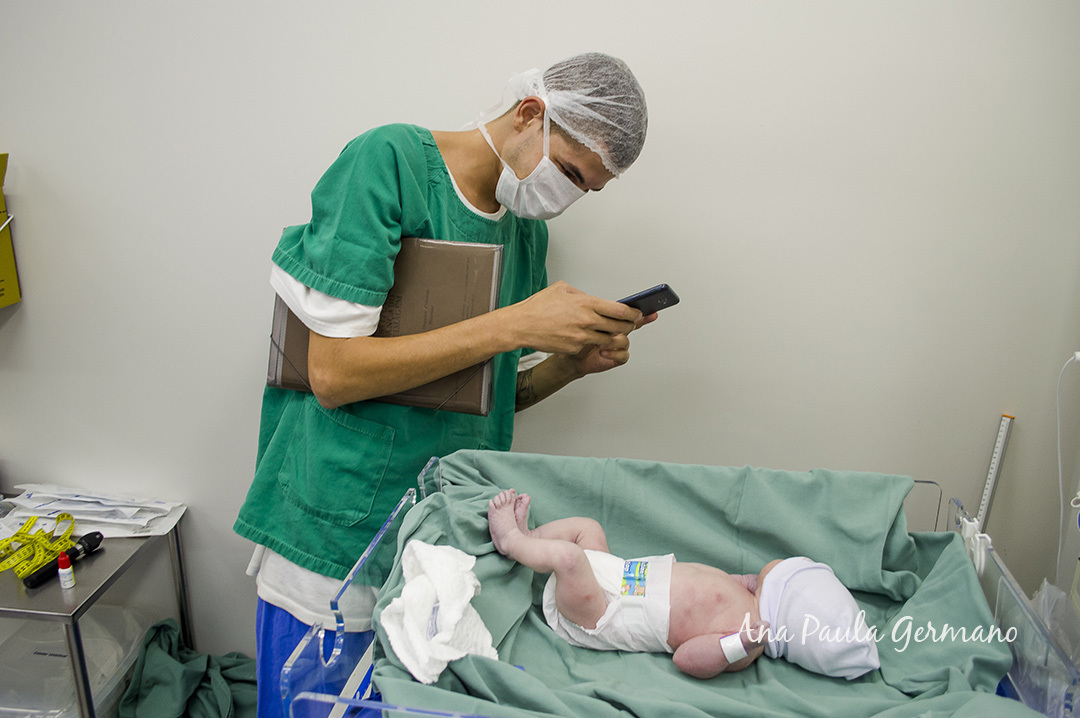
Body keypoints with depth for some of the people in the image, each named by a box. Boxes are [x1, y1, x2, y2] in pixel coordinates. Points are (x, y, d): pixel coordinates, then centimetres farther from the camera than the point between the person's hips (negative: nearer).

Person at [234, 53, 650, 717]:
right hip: (337, 531, -5)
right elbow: (333, 374, -21)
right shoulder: (388, 160, -14)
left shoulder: (528, 225, 7)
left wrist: (574, 362, -8)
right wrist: (514, 325, -23)